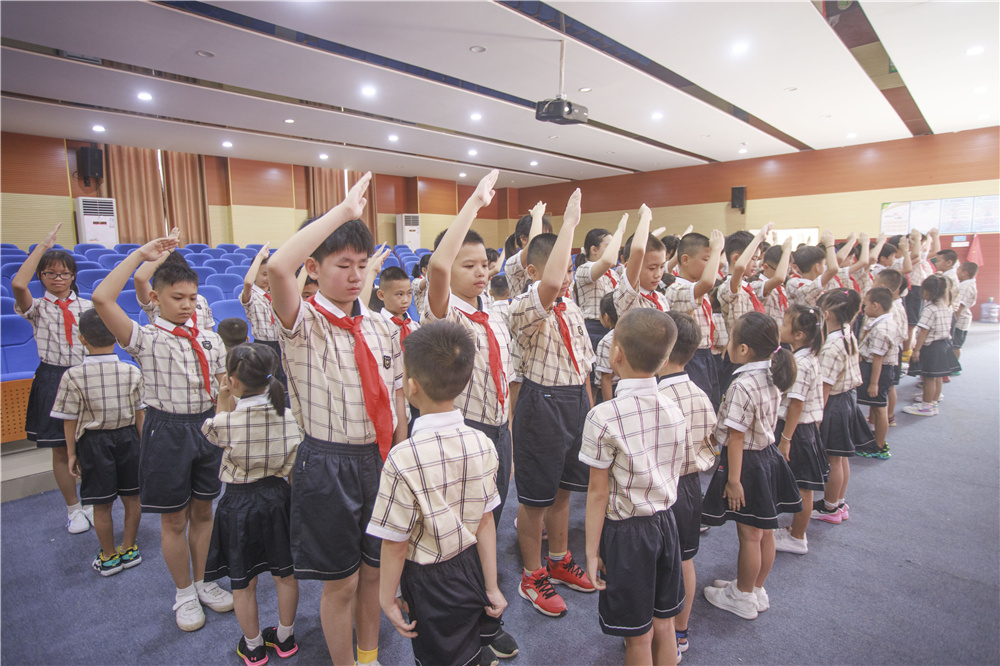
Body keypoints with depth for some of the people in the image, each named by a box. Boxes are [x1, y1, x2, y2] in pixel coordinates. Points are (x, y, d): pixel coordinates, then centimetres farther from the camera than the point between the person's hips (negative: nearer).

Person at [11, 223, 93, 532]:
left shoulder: (86, 306, 5)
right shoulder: (38, 307, -1)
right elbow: (17, 284, -23)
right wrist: (43, 246, -20)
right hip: (53, 380, -1)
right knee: (60, 450, 8)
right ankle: (73, 508, 24)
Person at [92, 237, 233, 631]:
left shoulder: (210, 339, 2)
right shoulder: (145, 339, -10)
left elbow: (224, 388, 8)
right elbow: (101, 299, -26)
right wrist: (140, 255, -21)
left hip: (207, 427, 4)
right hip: (167, 431, -3)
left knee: (203, 511, 18)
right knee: (174, 520, 12)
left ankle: (202, 582, 38)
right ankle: (184, 593, 32)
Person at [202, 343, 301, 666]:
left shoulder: (226, 422, -21)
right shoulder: (290, 417, -12)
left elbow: (214, 435, 5)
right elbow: (294, 470, -2)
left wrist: (223, 402, 4)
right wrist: (290, 495, 12)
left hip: (239, 503, -3)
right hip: (277, 497, 3)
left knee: (243, 583, 18)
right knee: (285, 574, 20)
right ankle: (285, 638, 39)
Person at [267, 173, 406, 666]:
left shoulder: (381, 328, 4)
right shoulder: (303, 324, -11)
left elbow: (397, 403, 8)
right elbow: (277, 267, -34)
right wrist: (344, 210, -30)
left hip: (381, 460, 5)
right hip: (327, 465, -5)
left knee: (374, 570, 21)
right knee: (340, 583, 12)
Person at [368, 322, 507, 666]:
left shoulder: (403, 460, -29)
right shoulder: (481, 444, -15)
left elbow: (396, 543, -18)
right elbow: (485, 522, -6)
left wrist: (387, 598, -1)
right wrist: (491, 586, 5)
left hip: (429, 584, -4)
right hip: (472, 569, 4)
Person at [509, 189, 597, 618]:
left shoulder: (571, 310, 9)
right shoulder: (524, 307, -17)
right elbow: (550, 284, -40)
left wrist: (589, 407, 14)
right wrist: (569, 222, -33)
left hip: (576, 401, 8)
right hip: (542, 403, -7)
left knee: (562, 489, 23)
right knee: (535, 498, 9)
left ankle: (559, 561, 44)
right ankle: (532, 577, 30)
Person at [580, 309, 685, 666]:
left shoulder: (604, 416, -22)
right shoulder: (674, 410, -6)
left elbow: (598, 493, -16)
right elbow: (676, 473, 5)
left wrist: (592, 550, -6)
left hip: (626, 530, -5)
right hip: (666, 522, 5)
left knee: (639, 636, 14)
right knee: (664, 624, 23)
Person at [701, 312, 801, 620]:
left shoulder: (742, 385, -26)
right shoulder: (772, 377, 0)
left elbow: (736, 437, -23)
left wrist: (733, 480, -18)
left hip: (747, 462, -9)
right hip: (768, 455, 9)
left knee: (749, 535, 8)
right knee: (764, 532, 19)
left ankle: (743, 598, 27)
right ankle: (756, 590, 38)